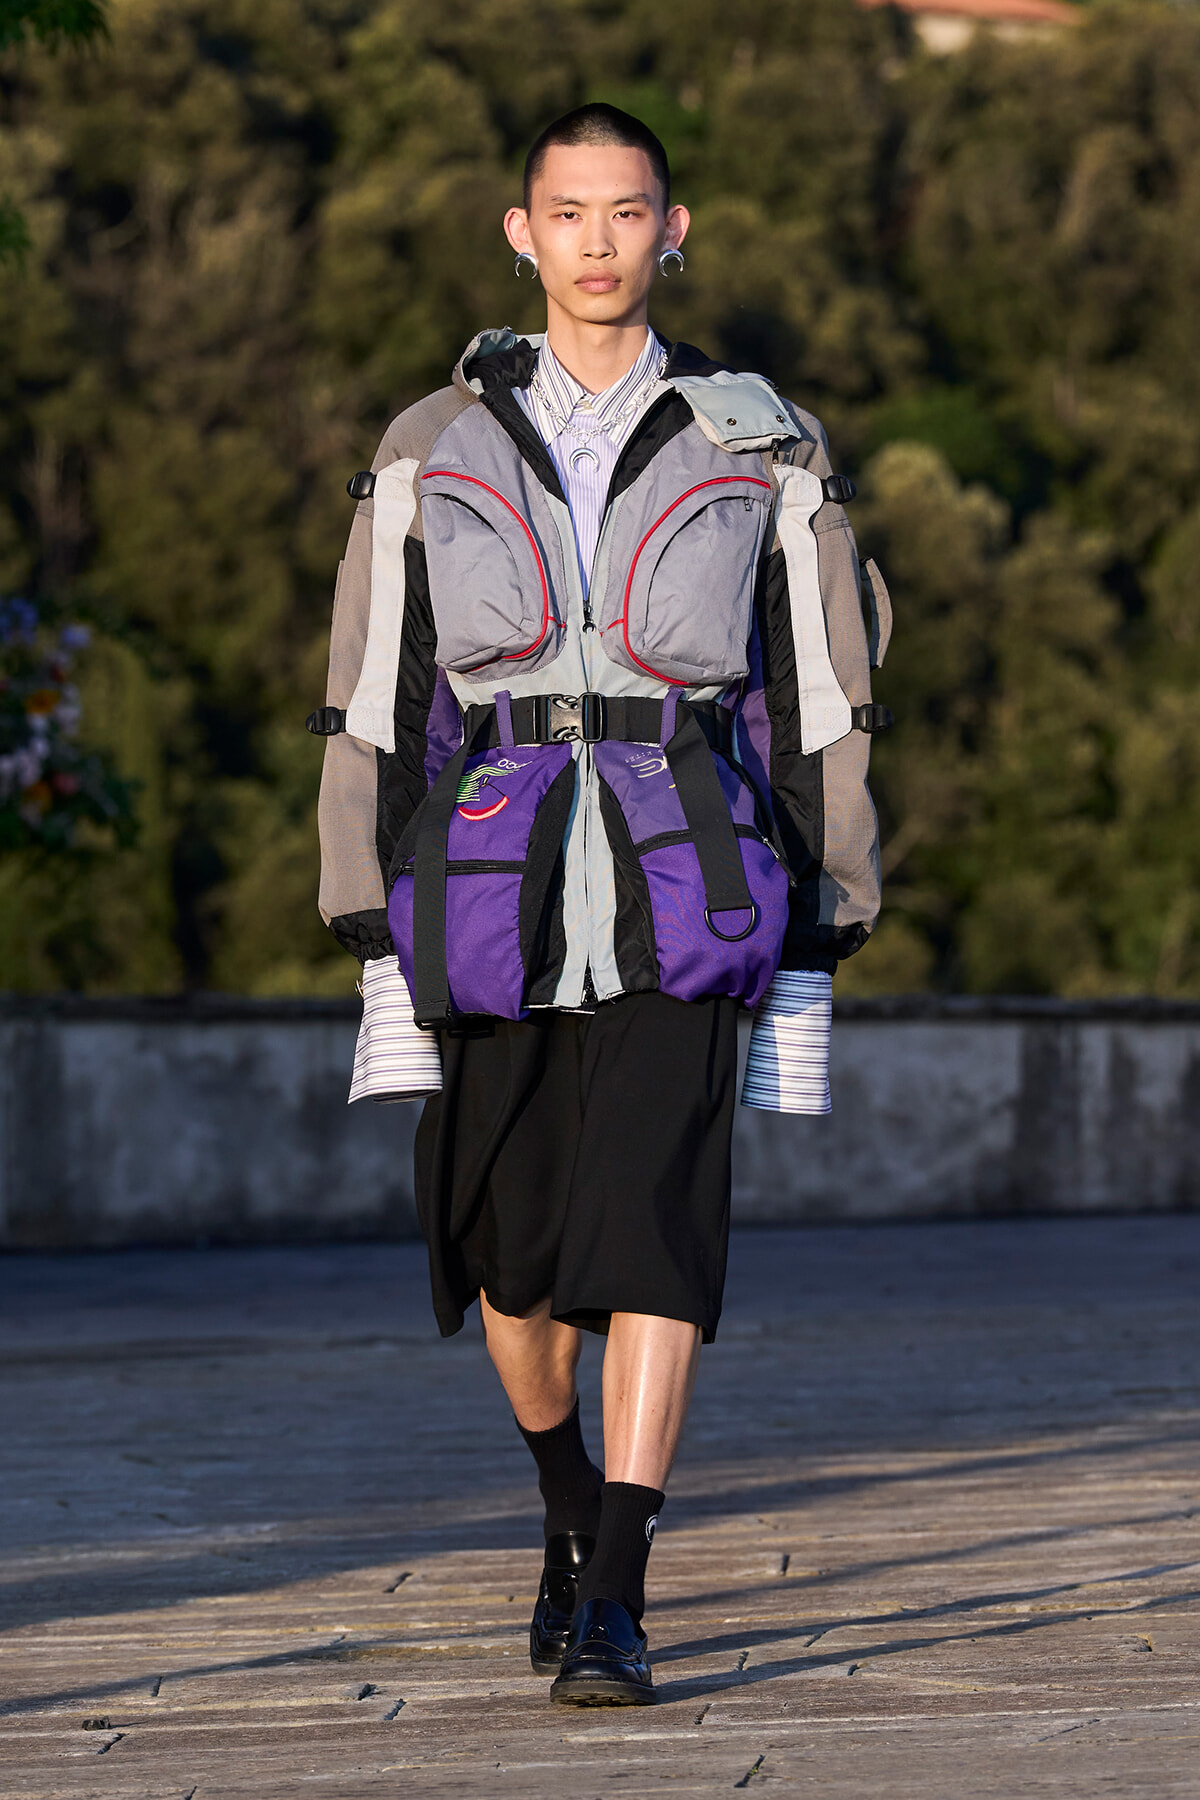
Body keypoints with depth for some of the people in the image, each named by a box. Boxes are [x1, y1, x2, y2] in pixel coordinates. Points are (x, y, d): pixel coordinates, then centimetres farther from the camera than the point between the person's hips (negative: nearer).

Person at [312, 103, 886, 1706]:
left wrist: (819, 940, 4)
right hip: (492, 894, 2)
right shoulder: (431, 452, 10)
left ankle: (614, 1607, -15)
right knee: (506, 1248, 8)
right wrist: (372, 936, 2)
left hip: (681, 903, -2)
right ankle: (575, 1505, 36)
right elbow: (370, 702, 9)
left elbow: (825, 703, 9)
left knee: (651, 1221, -15)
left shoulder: (759, 449, 7)